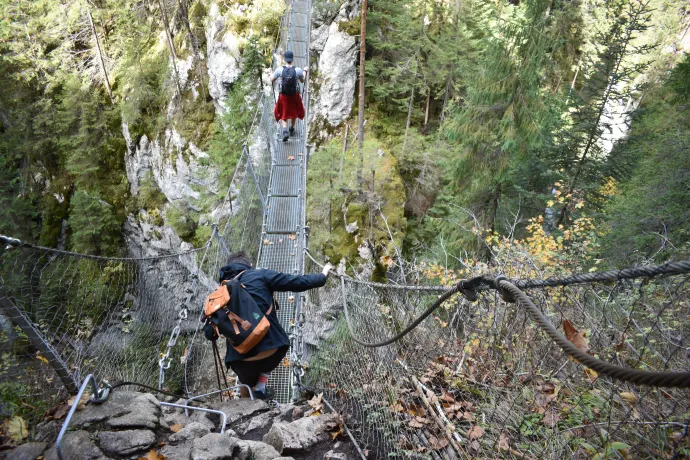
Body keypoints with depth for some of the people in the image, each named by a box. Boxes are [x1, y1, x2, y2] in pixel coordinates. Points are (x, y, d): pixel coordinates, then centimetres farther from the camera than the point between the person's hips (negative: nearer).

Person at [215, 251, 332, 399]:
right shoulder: (261, 275, 2)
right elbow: (298, 283, 0)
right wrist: (322, 276, 16)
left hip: (240, 359, 3)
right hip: (271, 350, -3)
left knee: (247, 384, 35)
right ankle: (260, 388, 16)